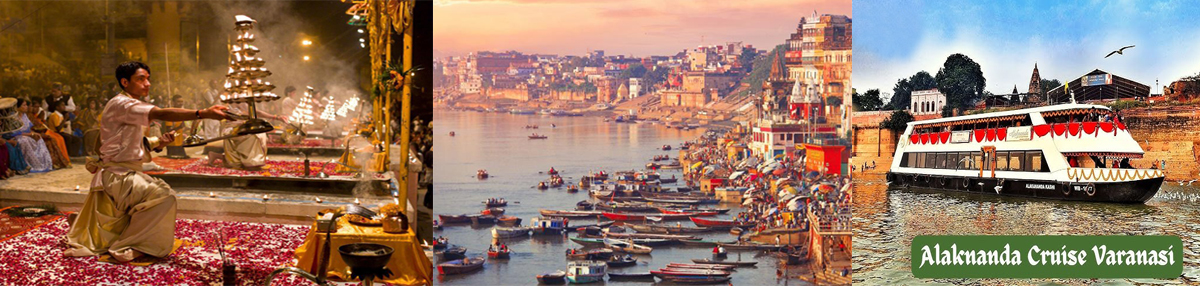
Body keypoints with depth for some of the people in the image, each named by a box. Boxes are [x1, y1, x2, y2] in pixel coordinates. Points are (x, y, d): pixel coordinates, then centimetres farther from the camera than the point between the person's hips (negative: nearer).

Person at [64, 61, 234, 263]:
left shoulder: (132, 106, 17)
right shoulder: (120, 104, -16)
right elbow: (161, 114, -31)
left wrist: (158, 142, 1)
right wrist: (204, 113, -40)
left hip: (127, 173, 10)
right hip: (117, 175, -10)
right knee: (164, 197, -28)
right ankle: (126, 247, -18)